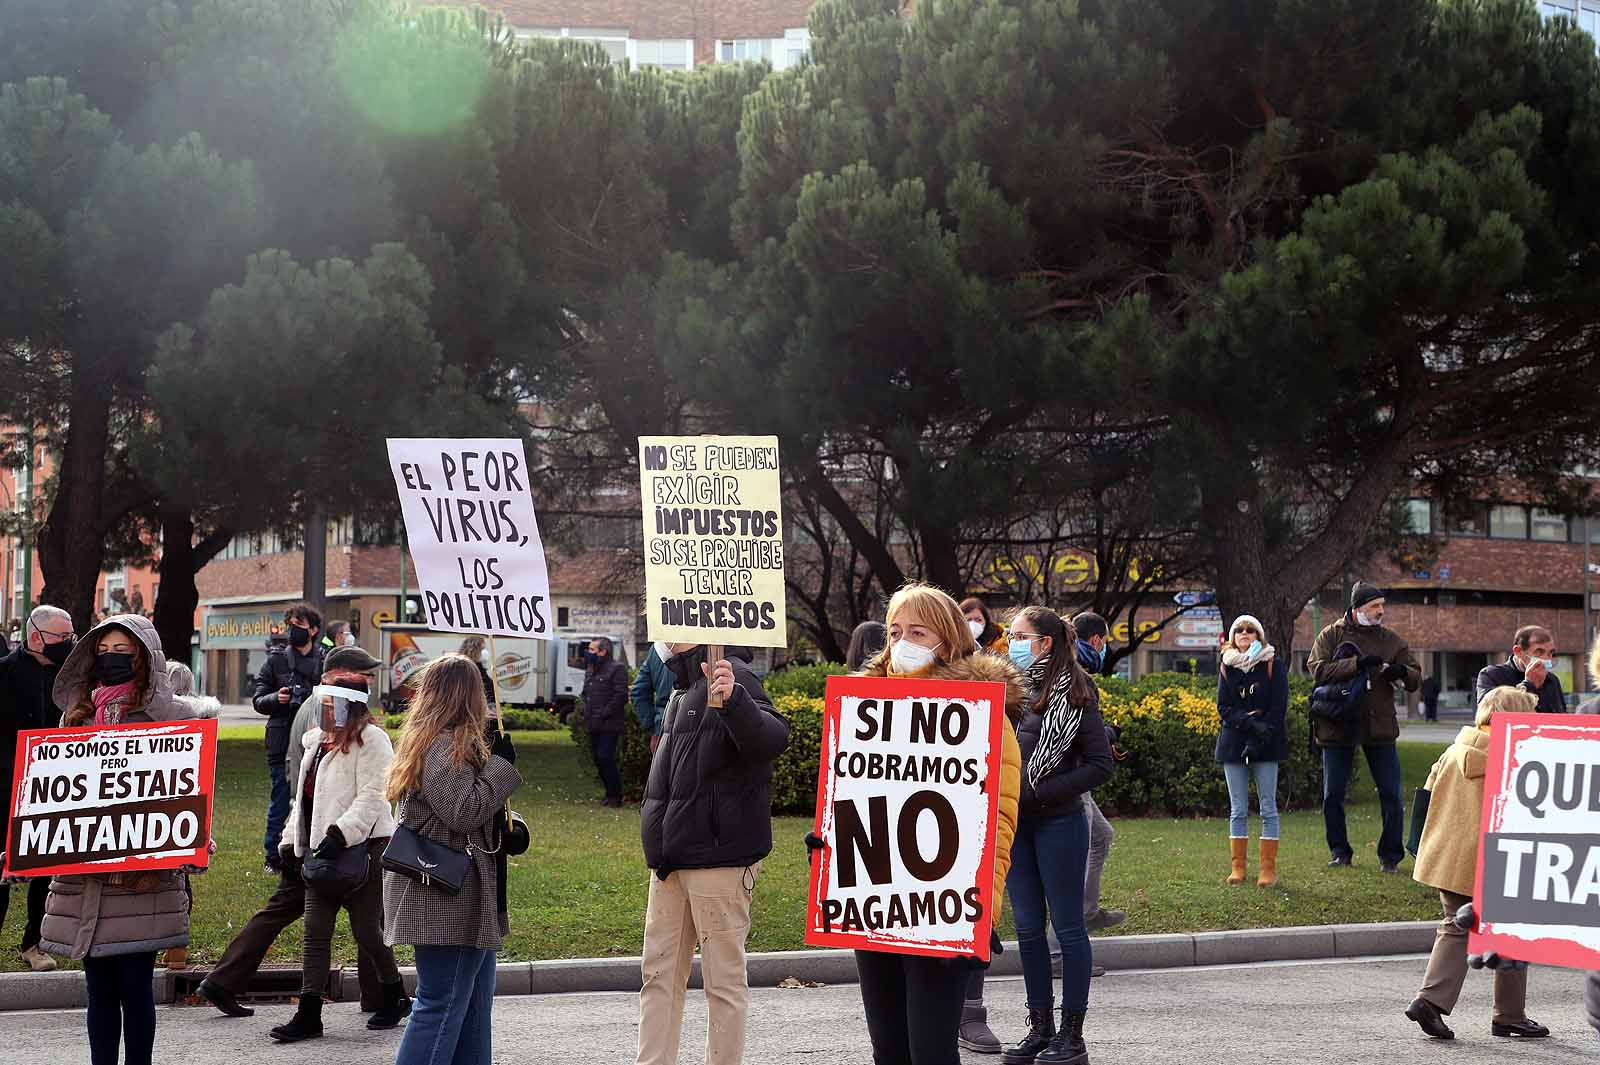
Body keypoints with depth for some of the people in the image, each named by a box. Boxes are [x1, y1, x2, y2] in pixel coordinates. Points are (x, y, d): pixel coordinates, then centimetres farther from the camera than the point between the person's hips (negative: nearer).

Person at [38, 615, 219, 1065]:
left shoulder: (165, 714, 0)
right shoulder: (76, 714, 15)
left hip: (142, 876, -4)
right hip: (83, 876, 5)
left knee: (134, 985, -1)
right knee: (99, 988, 9)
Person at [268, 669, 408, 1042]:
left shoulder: (371, 740, -10)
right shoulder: (315, 740, 16)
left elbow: (371, 797, -19)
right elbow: (303, 796, 23)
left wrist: (340, 834, -26)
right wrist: (291, 842, 19)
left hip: (362, 847, -8)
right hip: (321, 851, 8)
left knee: (366, 930, 1)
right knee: (315, 931, 2)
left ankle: (395, 997, 23)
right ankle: (308, 1014, 3)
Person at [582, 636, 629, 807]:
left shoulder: (617, 669, -10)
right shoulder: (590, 671, 18)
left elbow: (621, 696, -16)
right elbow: (585, 694, 29)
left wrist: (604, 713, -17)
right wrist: (586, 712, 12)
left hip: (609, 726, -9)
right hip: (593, 725, 9)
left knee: (605, 759, -12)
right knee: (598, 760, 10)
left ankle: (615, 796, -1)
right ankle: (610, 793, 21)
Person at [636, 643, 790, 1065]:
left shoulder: (734, 677, -14)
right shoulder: (685, 687, 16)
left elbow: (772, 739, -32)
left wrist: (733, 701, -50)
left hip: (719, 857, -10)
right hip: (673, 859, 10)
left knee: (724, 979, 1)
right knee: (660, 975, 12)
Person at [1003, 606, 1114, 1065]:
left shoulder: (1073, 694, -9)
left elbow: (1100, 765, -11)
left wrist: (1038, 794, -14)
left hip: (1058, 823, -6)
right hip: (1014, 824, 6)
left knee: (1068, 927, 2)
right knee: (1027, 929, 10)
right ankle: (1040, 1026, 19)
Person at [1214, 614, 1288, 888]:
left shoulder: (1273, 665, 1)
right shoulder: (1226, 667, 9)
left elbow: (1279, 708, -6)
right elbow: (1224, 708, 1)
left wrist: (1259, 739, -15)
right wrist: (1250, 722, -16)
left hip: (1266, 745, -3)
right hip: (1234, 743, 3)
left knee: (1268, 808, -1)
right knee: (1238, 810, 5)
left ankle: (1269, 868, 2)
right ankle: (1238, 867, 10)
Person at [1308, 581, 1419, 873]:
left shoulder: (1390, 639, 8)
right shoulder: (1331, 635, 1)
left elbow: (1416, 679, 7)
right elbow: (1318, 670, -15)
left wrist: (1401, 671, -17)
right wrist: (1356, 665, -24)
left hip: (1379, 726, 1)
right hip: (1337, 726, -1)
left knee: (1391, 795, 0)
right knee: (1332, 796, 4)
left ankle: (1390, 856, 12)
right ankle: (1340, 852, 20)